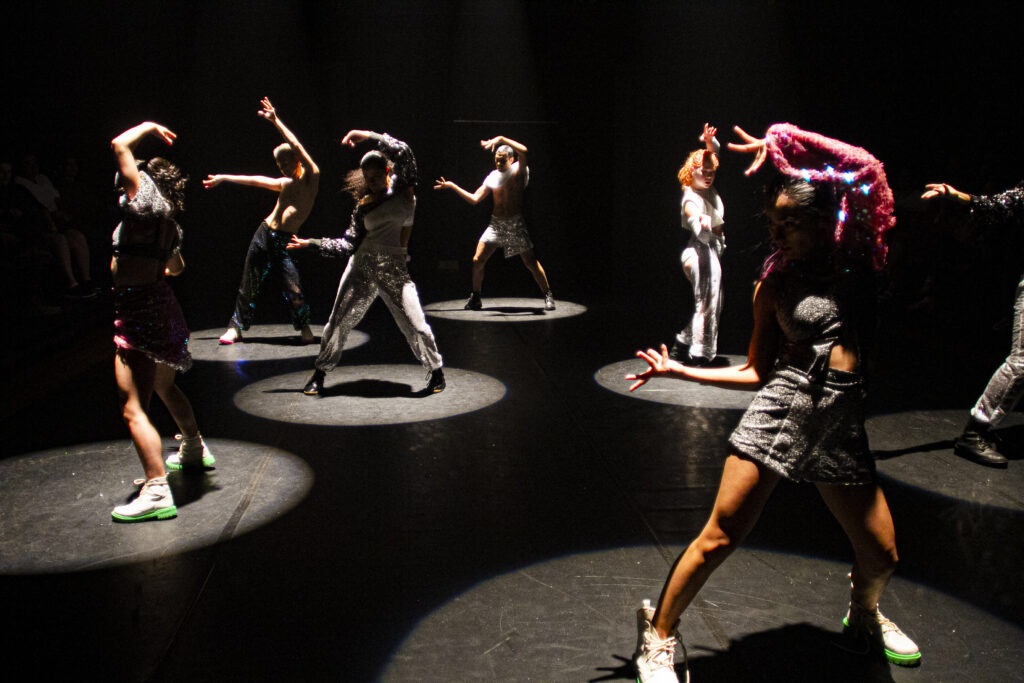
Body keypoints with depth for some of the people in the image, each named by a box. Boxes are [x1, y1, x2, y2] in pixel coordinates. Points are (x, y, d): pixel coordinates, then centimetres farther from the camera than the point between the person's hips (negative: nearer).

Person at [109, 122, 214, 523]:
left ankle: (156, 493, -12)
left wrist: (148, 127, 3)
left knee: (133, 409, -10)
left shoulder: (146, 198, -10)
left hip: (137, 312, -10)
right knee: (165, 388, 30)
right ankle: (195, 451, 47)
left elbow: (118, 145, -13)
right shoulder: (169, 223, 13)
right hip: (160, 305, 10)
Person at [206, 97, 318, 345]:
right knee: (249, 284, 7)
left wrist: (276, 121, -10)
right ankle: (236, 327, 21)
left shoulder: (311, 177, -1)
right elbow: (255, 180, 25)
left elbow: (296, 147, -10)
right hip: (265, 234, 5)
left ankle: (304, 327, 8)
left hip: (284, 241, -5)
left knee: (293, 289, -16)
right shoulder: (284, 184, 13)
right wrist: (223, 177, 34)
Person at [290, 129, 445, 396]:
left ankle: (435, 371, 14)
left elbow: (403, 153, -14)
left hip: (395, 270, -4)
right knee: (338, 323, 6)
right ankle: (319, 374, 21)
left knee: (416, 325, -8)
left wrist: (368, 136, -13)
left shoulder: (403, 189, 1)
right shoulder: (364, 206, 11)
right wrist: (311, 243, 7)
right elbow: (348, 243, 9)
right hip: (361, 266, 4)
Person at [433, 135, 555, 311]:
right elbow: (475, 198, 10)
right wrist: (452, 186, 7)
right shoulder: (492, 177, 10)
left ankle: (548, 295, 9)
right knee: (477, 260, -2)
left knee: (531, 262, -6)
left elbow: (523, 151, -24)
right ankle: (475, 297, 15)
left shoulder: (519, 170, -4)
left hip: (515, 224, -4)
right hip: (496, 224, 4)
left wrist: (501, 139, -23)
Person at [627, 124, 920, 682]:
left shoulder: (857, 263, 8)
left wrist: (787, 145, 2)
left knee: (881, 555, 8)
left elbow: (868, 174, 2)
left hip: (841, 421, 3)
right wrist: (679, 370, 3)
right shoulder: (774, 284, 6)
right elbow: (759, 370, 9)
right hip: (781, 408, -2)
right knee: (720, 537, -7)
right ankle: (657, 636, 12)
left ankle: (865, 617, 44)